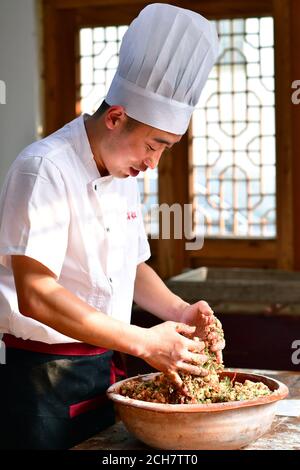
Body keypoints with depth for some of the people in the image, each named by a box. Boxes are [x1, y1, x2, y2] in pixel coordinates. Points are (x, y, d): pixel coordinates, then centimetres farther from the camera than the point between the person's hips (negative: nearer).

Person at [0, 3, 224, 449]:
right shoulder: (45, 169, -19)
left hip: (105, 368, 8)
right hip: (44, 377, -8)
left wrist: (178, 312, 1)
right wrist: (143, 342, -26)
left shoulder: (125, 175, 9)